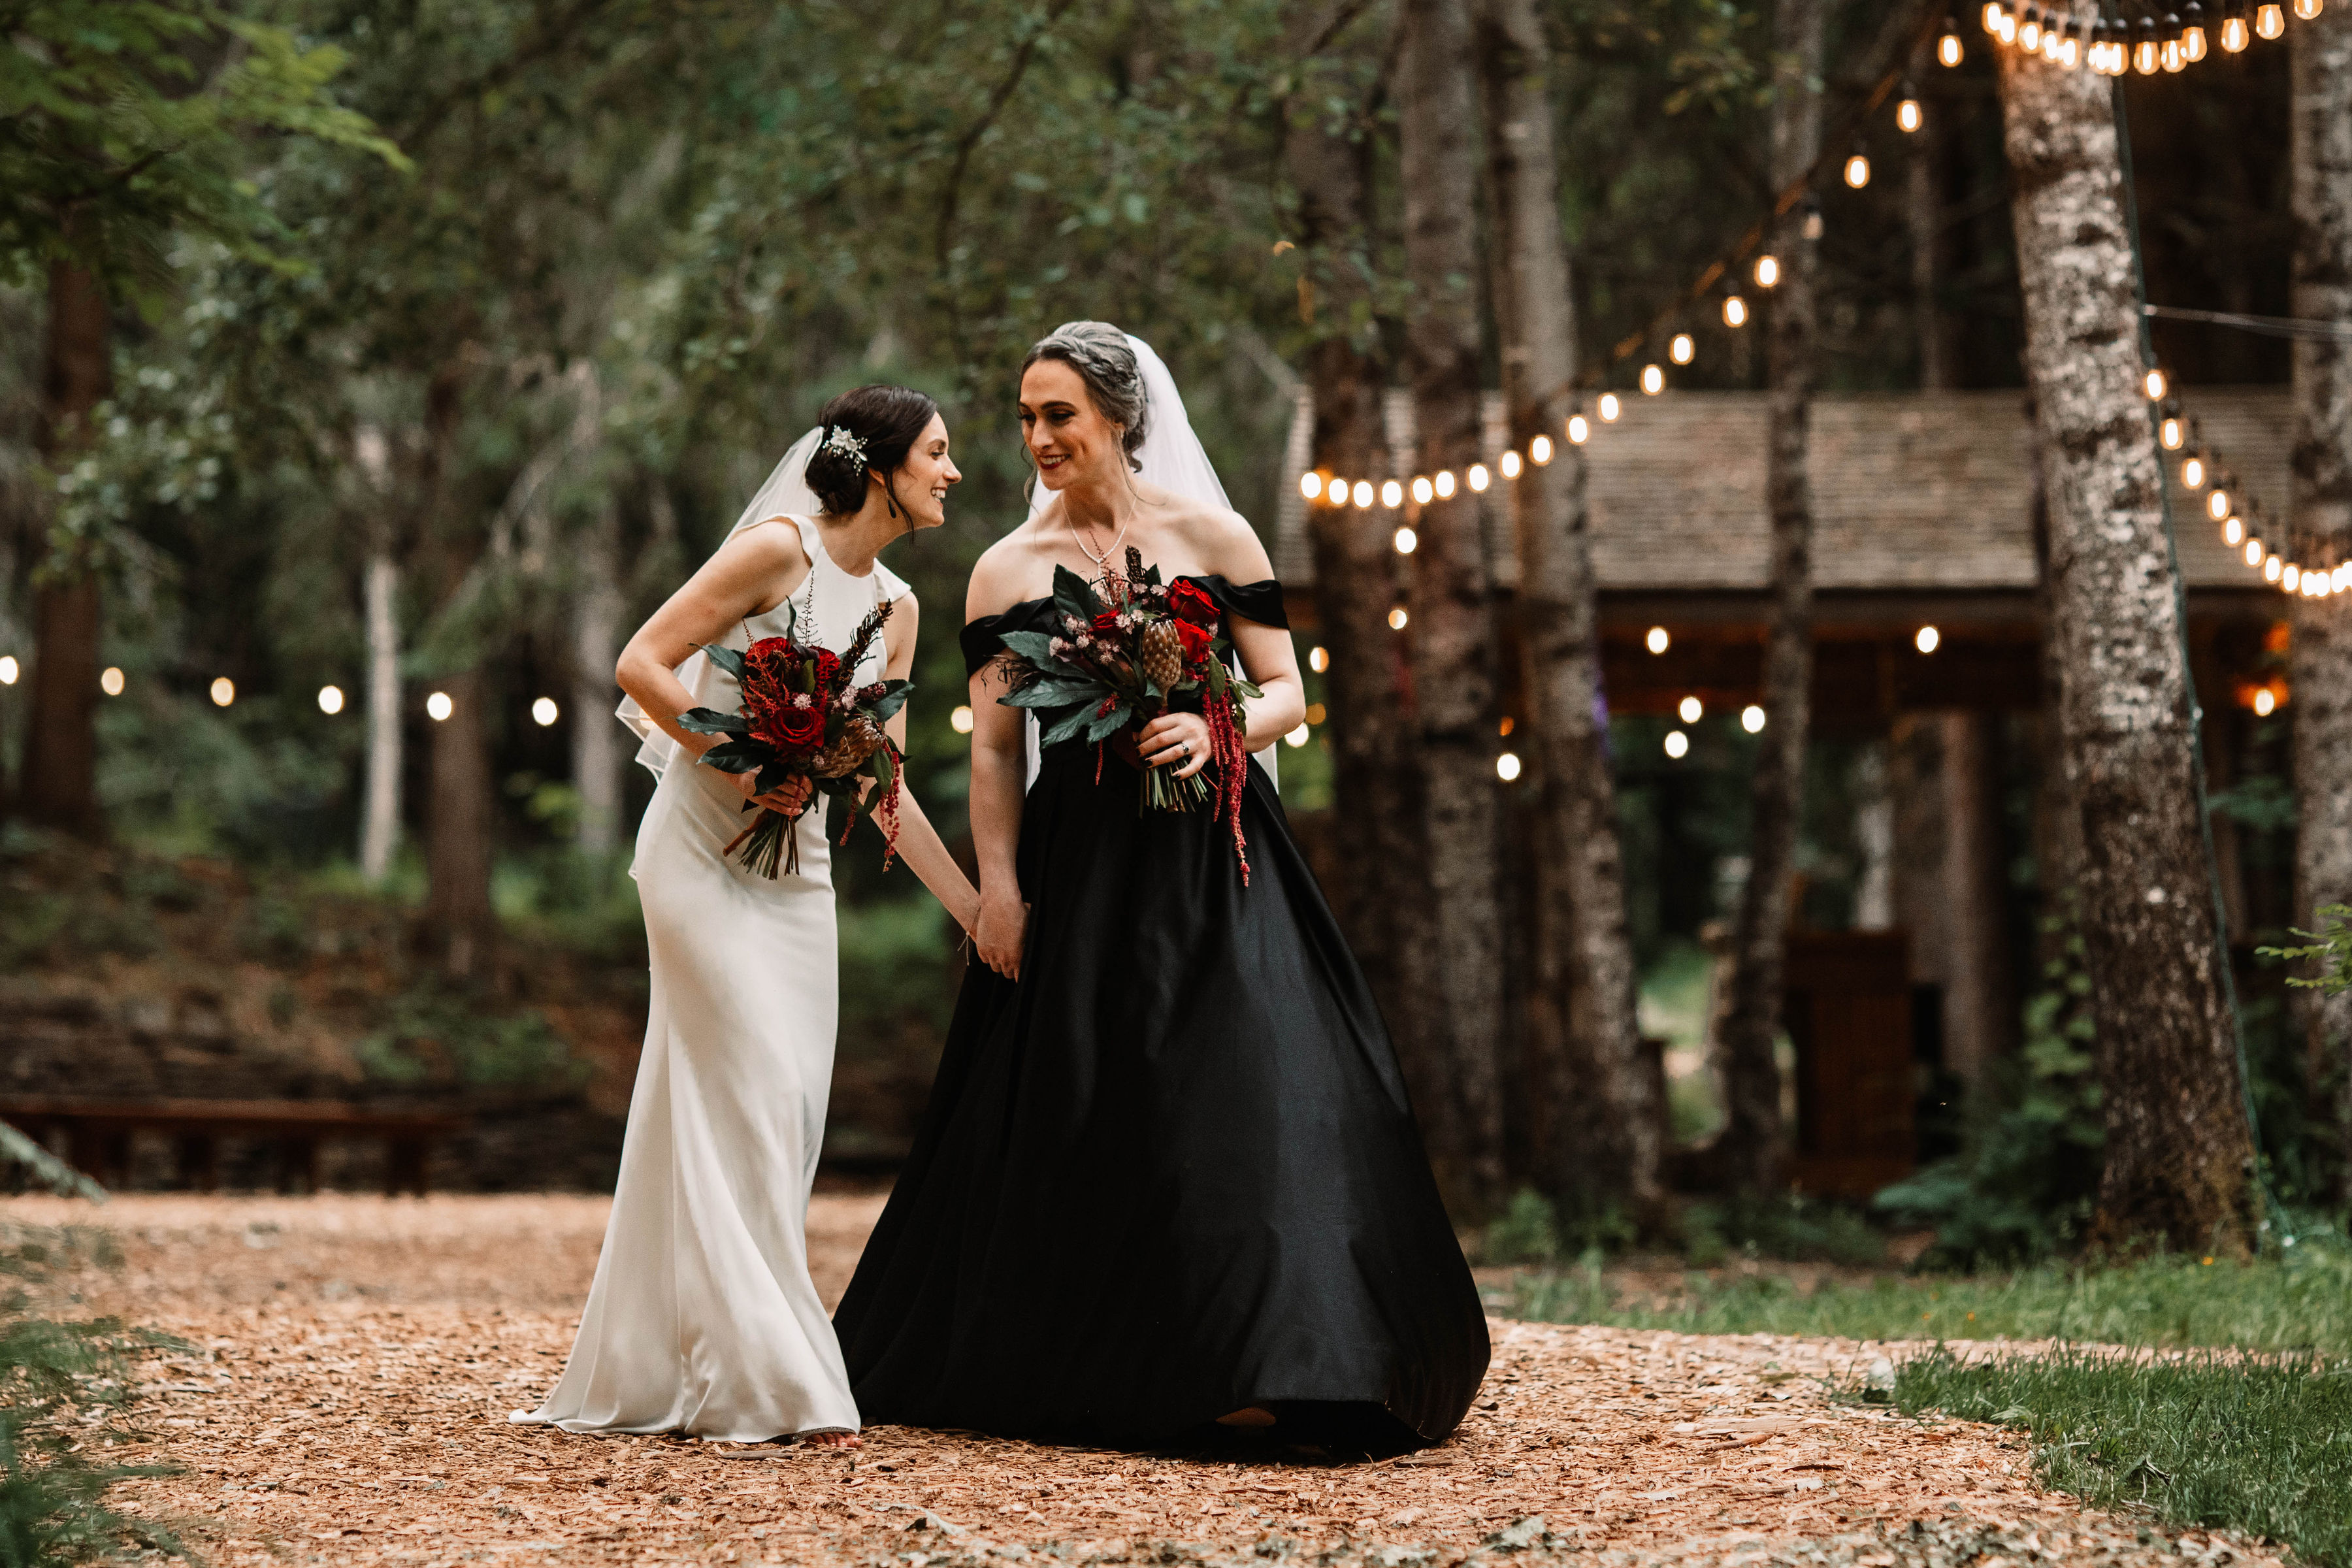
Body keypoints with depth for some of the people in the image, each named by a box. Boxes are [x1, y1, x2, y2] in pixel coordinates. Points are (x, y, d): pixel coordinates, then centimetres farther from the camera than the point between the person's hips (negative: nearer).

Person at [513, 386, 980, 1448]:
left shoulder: (894, 608, 11)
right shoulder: (780, 549, -11)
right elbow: (643, 663, -12)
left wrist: (976, 908, 12)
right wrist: (737, 763, -19)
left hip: (798, 867, 8)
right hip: (705, 851, -8)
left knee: (787, 1112, 6)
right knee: (745, 1100, -10)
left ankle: (653, 1364, 15)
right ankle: (766, 1377, -6)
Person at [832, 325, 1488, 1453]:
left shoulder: (1210, 538, 4)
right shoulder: (1006, 571, 8)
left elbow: (1286, 694, 5)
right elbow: (995, 747, 6)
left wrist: (1216, 732, -16)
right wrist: (997, 886, -3)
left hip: (1208, 855, -1)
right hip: (1076, 867, 1)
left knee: (1245, 1087, -8)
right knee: (1078, 1112, 2)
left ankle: (1260, 1365, -5)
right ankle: (1072, 1369, 12)